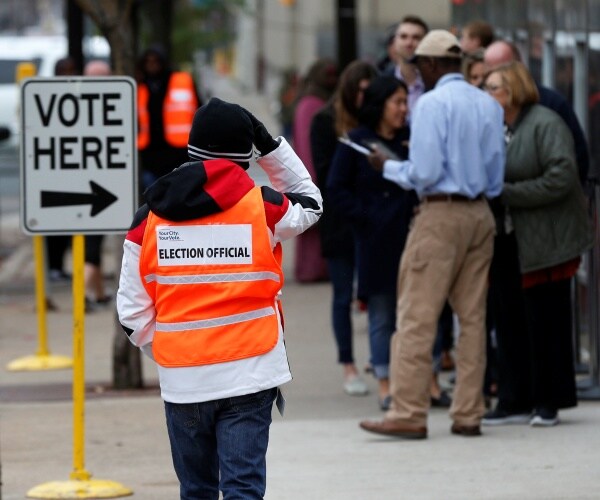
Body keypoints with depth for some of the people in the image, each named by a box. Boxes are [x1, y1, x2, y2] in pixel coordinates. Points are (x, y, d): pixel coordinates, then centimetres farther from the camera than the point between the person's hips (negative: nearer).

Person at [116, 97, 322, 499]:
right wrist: (270, 145, 19)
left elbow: (132, 309, 1)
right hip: (249, 372, -2)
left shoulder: (150, 217, 1)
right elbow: (310, 203, 20)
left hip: (181, 379, 2)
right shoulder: (262, 207, -4)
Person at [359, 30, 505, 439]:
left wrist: (387, 166, 2)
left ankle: (409, 414, -5)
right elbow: (496, 177, 12)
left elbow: (424, 172, -14)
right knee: (473, 317, 9)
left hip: (441, 214, -7)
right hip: (480, 214, 7)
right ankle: (469, 414, 10)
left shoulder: (433, 103, -10)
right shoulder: (490, 105, 9)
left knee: (417, 317, -3)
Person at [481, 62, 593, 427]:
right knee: (509, 321, 6)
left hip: (543, 242, -7)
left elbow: (562, 178, -19)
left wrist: (508, 194, -18)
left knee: (544, 321, -2)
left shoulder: (545, 124, -10)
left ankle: (548, 402, 7)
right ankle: (516, 401, 12)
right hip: (507, 243, 7)